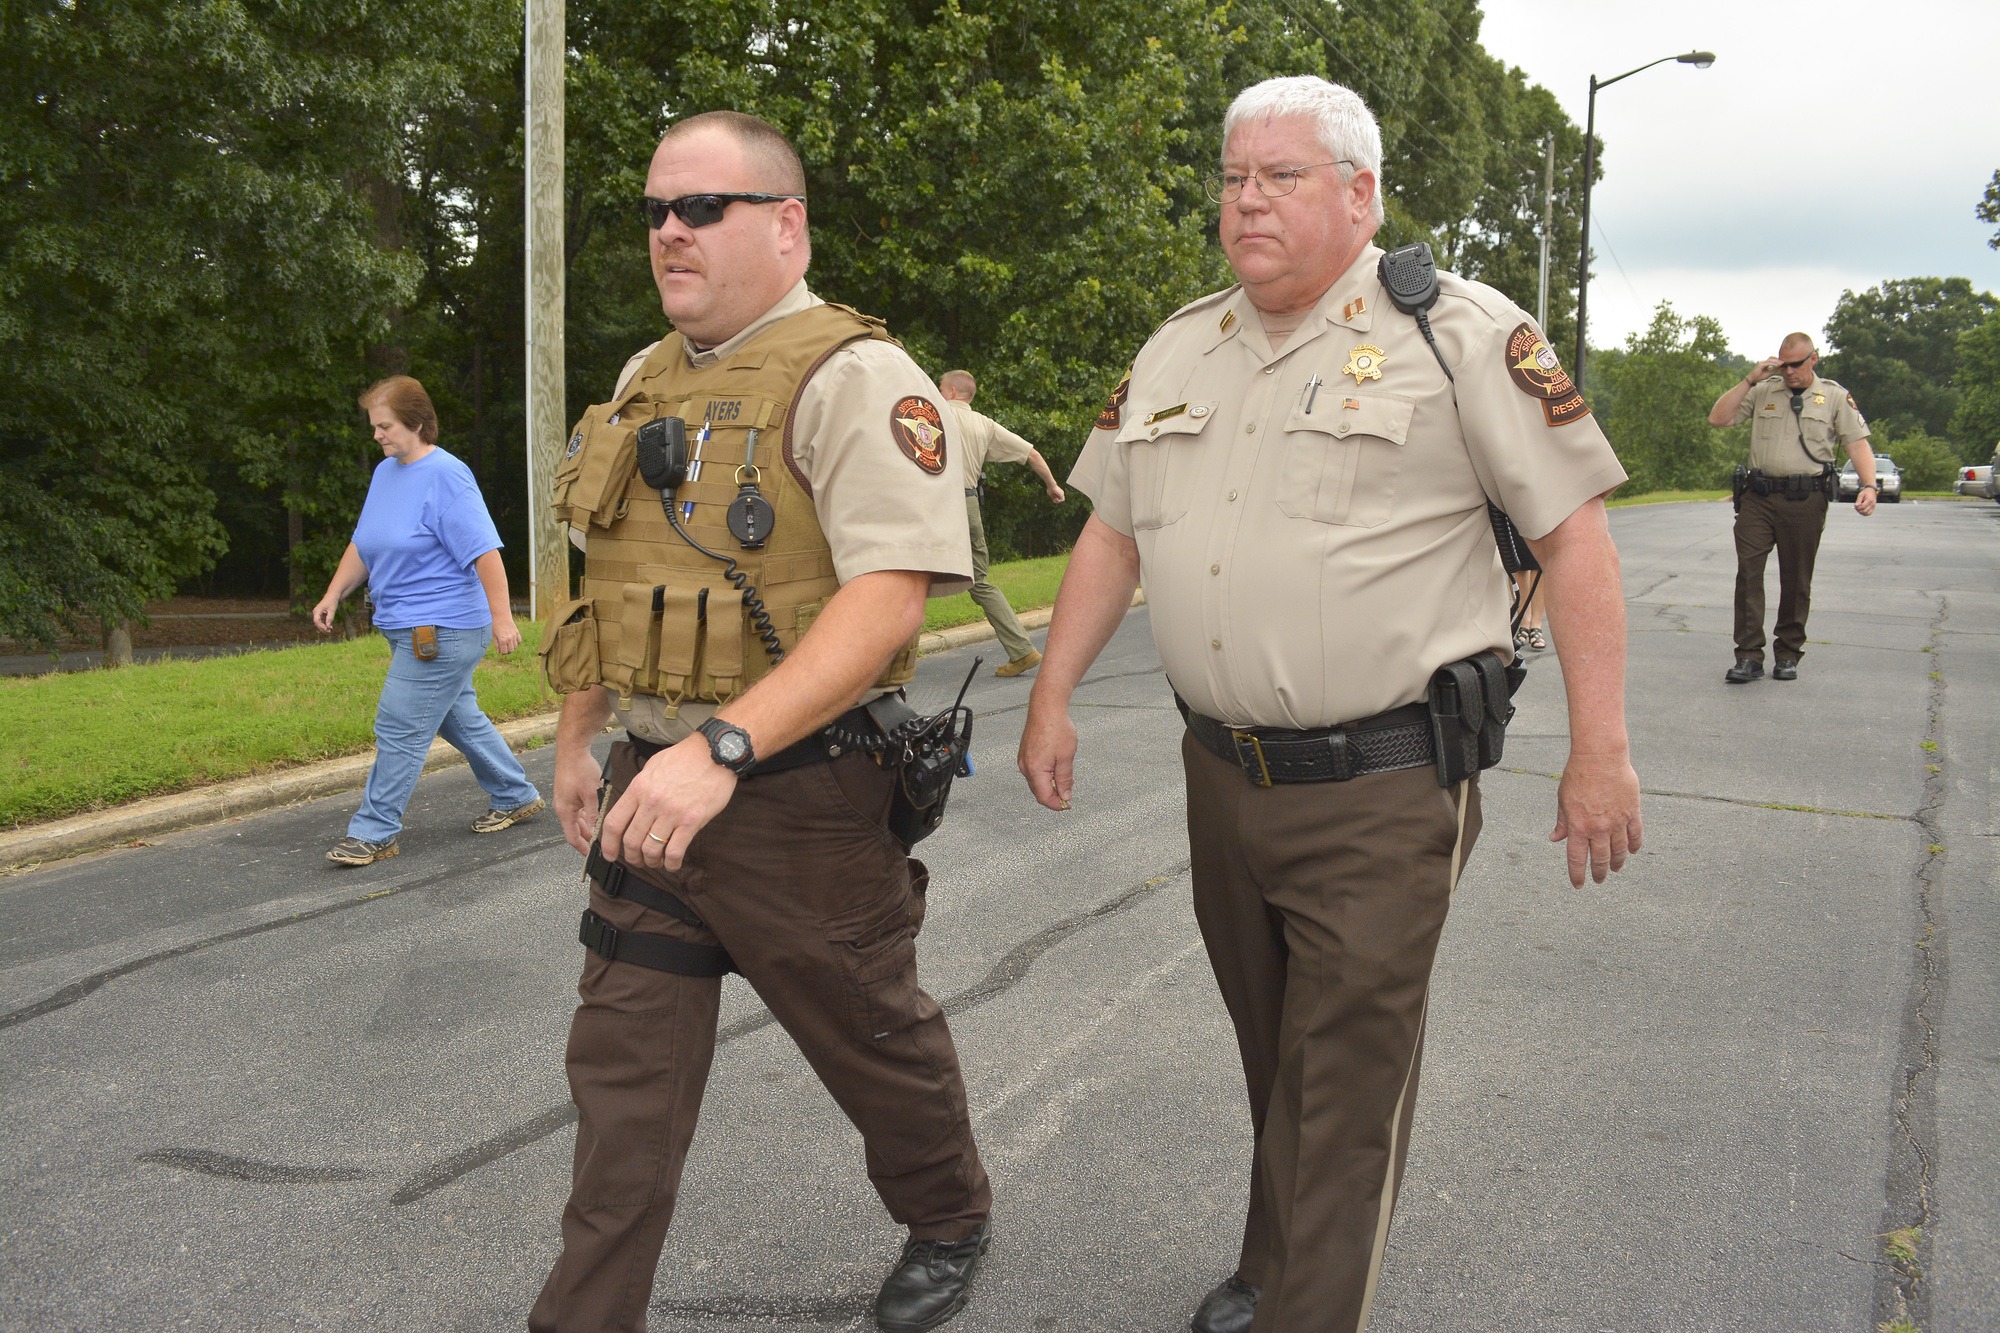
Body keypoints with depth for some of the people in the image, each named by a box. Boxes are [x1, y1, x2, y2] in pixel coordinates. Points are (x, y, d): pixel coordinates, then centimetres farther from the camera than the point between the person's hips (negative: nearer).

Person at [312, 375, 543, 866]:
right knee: (458, 718, 19)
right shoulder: (385, 472, 12)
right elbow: (363, 545, 21)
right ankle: (515, 797, 33)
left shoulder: (446, 476, -16)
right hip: (409, 629, 10)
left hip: (442, 630, -10)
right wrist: (334, 594, 13)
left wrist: (501, 616, -23)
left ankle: (375, 832, 2)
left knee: (399, 728, -7)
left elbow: (484, 550, -20)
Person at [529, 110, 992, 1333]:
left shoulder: (853, 377, -14)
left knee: (875, 1040, 14)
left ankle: (951, 1223, 41)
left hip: (802, 800, -6)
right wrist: (579, 736, 19)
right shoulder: (648, 382, 12)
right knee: (622, 1071, 10)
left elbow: (891, 592, -26)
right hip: (655, 788, 7)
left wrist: (722, 748, -32)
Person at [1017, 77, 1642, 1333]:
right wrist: (1053, 695, 11)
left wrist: (1601, 753, -12)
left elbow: (1574, 531, -10)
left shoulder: (1460, 332, -8)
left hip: (1382, 792, -6)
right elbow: (1113, 532, 15)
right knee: (1274, 1053, 21)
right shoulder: (1177, 351, 10)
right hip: (1221, 778, 6)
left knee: (1344, 1086, 1)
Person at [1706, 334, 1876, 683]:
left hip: (1806, 500, -1)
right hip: (1758, 497, 1)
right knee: (1748, 571, -9)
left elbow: (1858, 444, 1)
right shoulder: (1762, 392, 11)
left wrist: (1869, 486, -13)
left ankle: (1788, 655, 17)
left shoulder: (1835, 397, 7)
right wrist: (1749, 380, -4)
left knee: (1797, 580, 6)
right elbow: (1717, 419, 3)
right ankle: (1749, 656, -7)